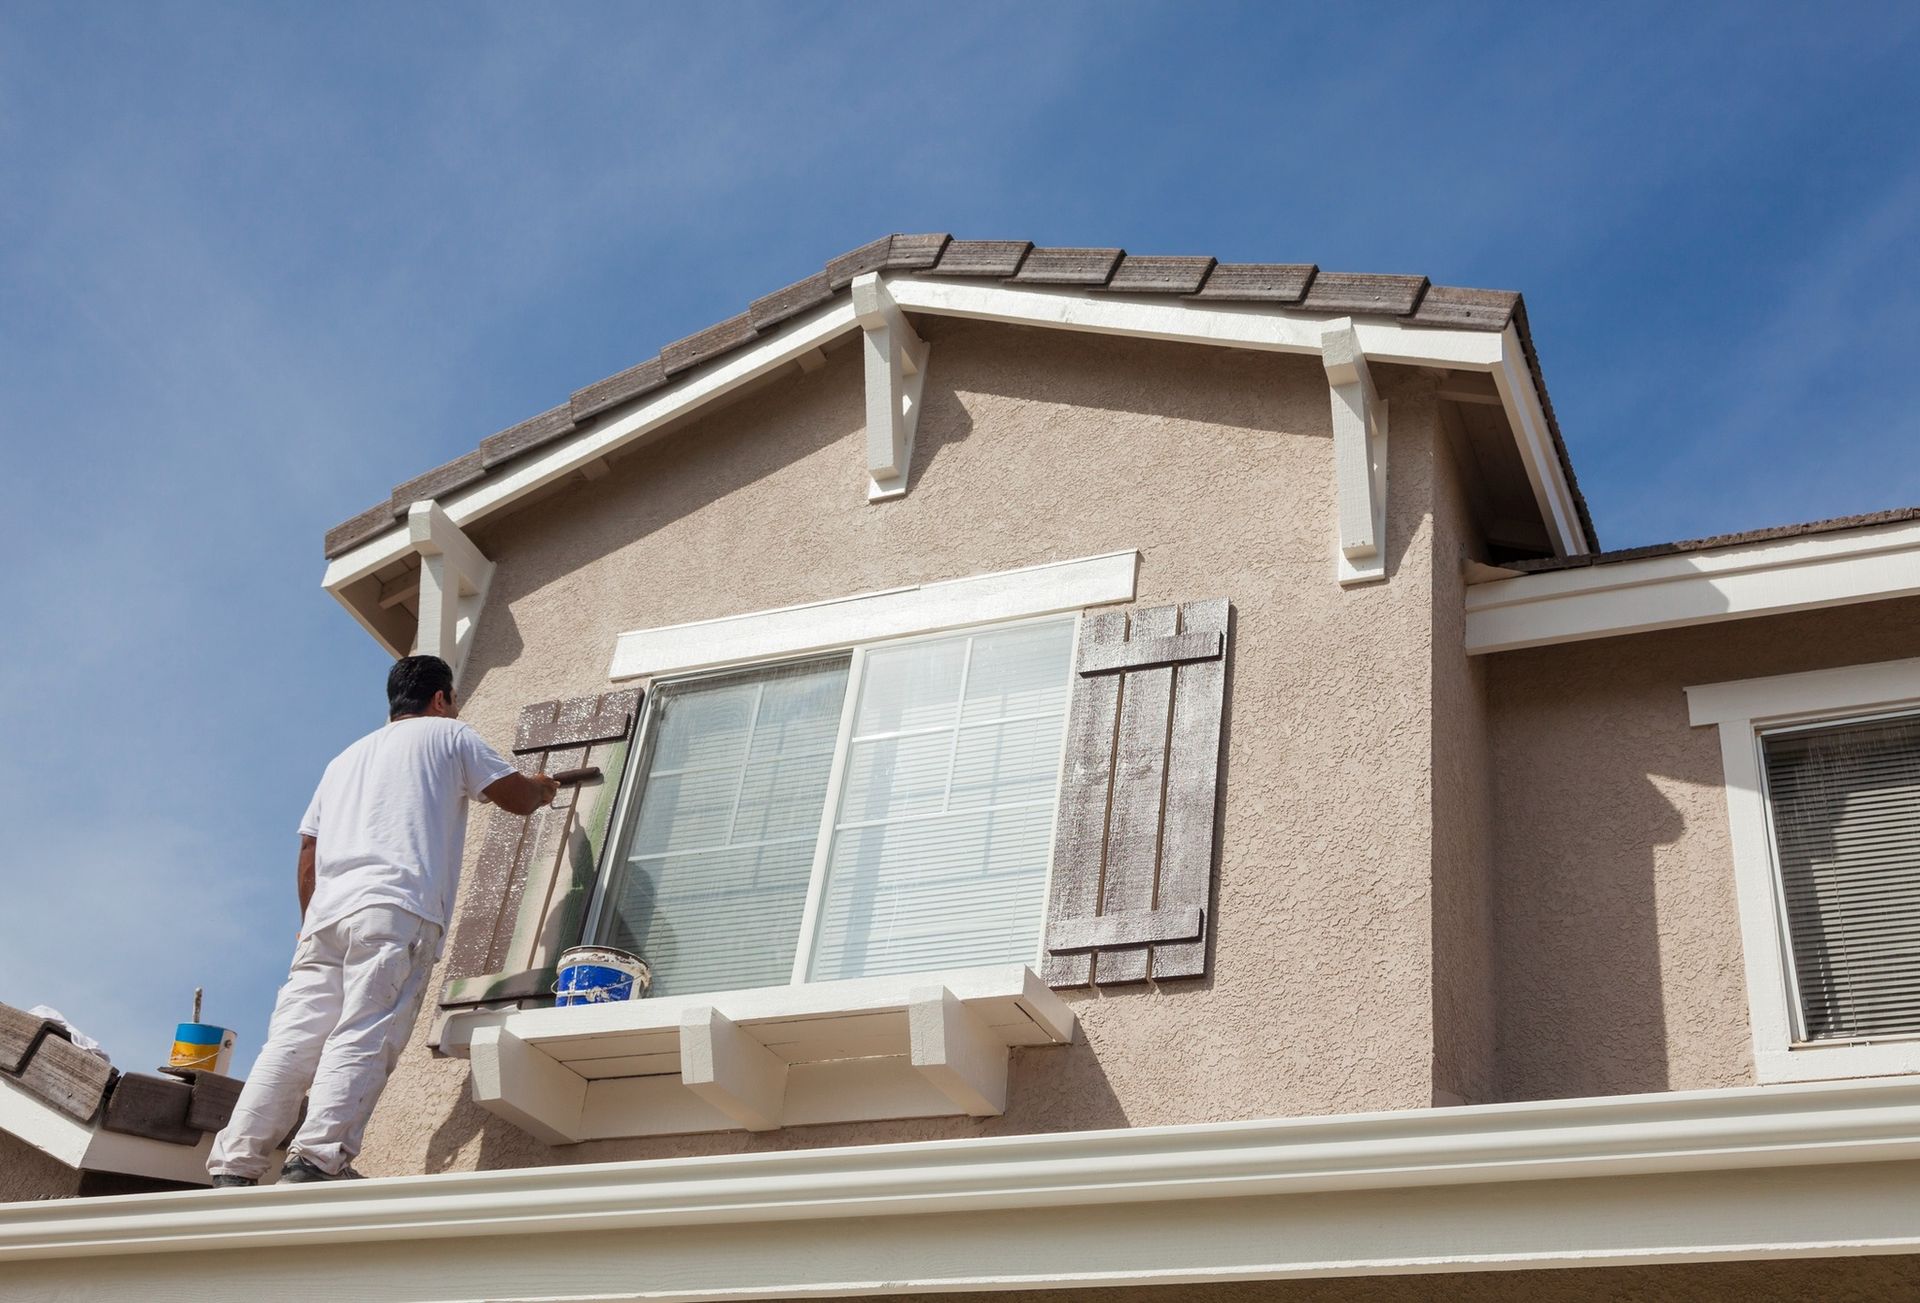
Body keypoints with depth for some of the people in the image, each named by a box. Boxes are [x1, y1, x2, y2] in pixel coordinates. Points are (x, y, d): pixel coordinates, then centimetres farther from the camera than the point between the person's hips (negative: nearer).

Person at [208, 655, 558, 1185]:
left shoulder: (346, 759, 33)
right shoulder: (449, 735, 17)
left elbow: (308, 857, 27)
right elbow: (517, 797, 17)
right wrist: (540, 788, 39)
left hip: (326, 912, 6)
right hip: (397, 908, -6)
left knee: (292, 1040, -3)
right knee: (363, 1039, -15)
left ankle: (234, 1167, -12)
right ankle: (318, 1157, -28)